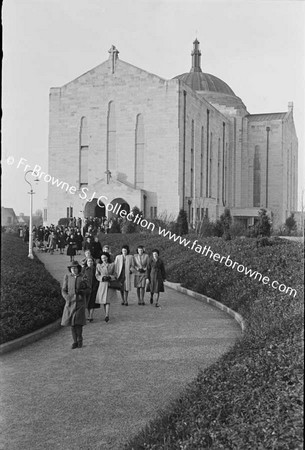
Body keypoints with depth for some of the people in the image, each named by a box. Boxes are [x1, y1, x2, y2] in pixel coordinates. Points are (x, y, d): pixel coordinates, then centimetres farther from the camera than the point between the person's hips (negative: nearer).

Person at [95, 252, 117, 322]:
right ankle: (106, 315, 16)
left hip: (110, 284, -2)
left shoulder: (112, 265, 4)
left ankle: (107, 315, -17)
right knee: (103, 301, 4)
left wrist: (109, 277, -13)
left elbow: (114, 275, 7)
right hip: (102, 284, 2)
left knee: (107, 300, -12)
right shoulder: (98, 265, 6)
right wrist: (103, 278, -13)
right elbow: (97, 275, 5)